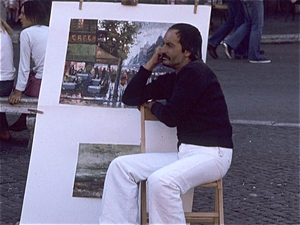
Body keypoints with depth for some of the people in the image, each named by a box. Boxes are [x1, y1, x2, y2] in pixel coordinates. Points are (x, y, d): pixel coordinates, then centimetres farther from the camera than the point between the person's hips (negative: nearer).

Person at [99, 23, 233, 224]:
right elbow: (130, 98, 18)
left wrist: (152, 104, 9)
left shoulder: (196, 72, -12)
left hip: (212, 154, -9)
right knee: (121, 167, 0)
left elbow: (171, 116, -13)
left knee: (160, 181, -35)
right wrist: (151, 64, 11)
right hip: (185, 152, 9)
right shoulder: (171, 80, 15)